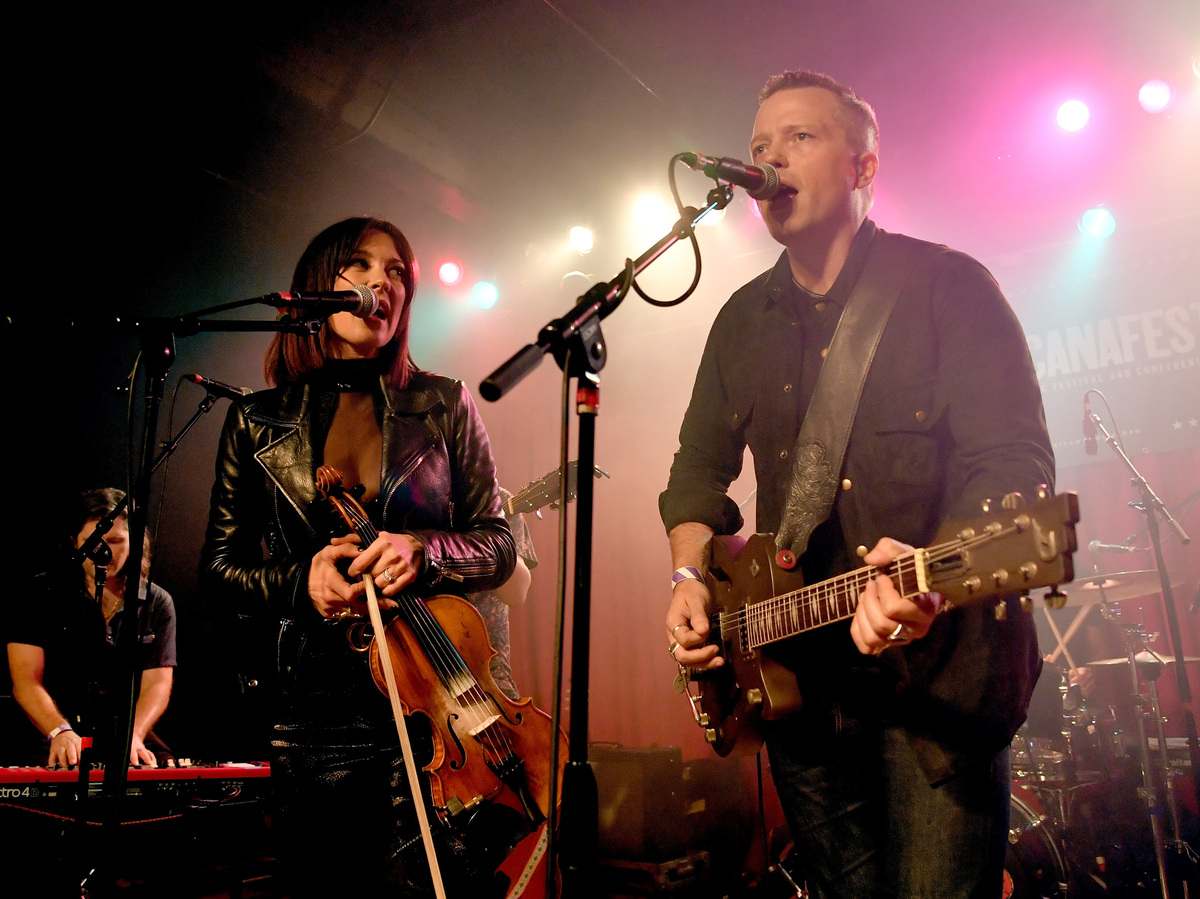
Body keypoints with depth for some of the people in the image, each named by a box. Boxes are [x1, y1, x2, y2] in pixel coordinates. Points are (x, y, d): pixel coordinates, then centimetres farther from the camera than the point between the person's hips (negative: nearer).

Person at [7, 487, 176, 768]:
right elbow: (25, 678, -5)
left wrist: (133, 735, -21)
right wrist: (60, 731, -23)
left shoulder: (157, 604, 7)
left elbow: (157, 684, -1)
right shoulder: (41, 593, 4)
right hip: (49, 742, -2)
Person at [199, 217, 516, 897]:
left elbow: (497, 545, 4)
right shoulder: (258, 421, 7)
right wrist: (302, 580, -11)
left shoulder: (443, 405, 4)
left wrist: (423, 553, -16)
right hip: (317, 708, 1)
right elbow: (220, 566, 9)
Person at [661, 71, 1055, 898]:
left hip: (939, 667, -4)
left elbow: (1016, 461, -14)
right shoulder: (741, 322, 11)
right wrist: (691, 576, 0)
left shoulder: (947, 286, -5)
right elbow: (701, 465, 17)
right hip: (795, 674, 5)